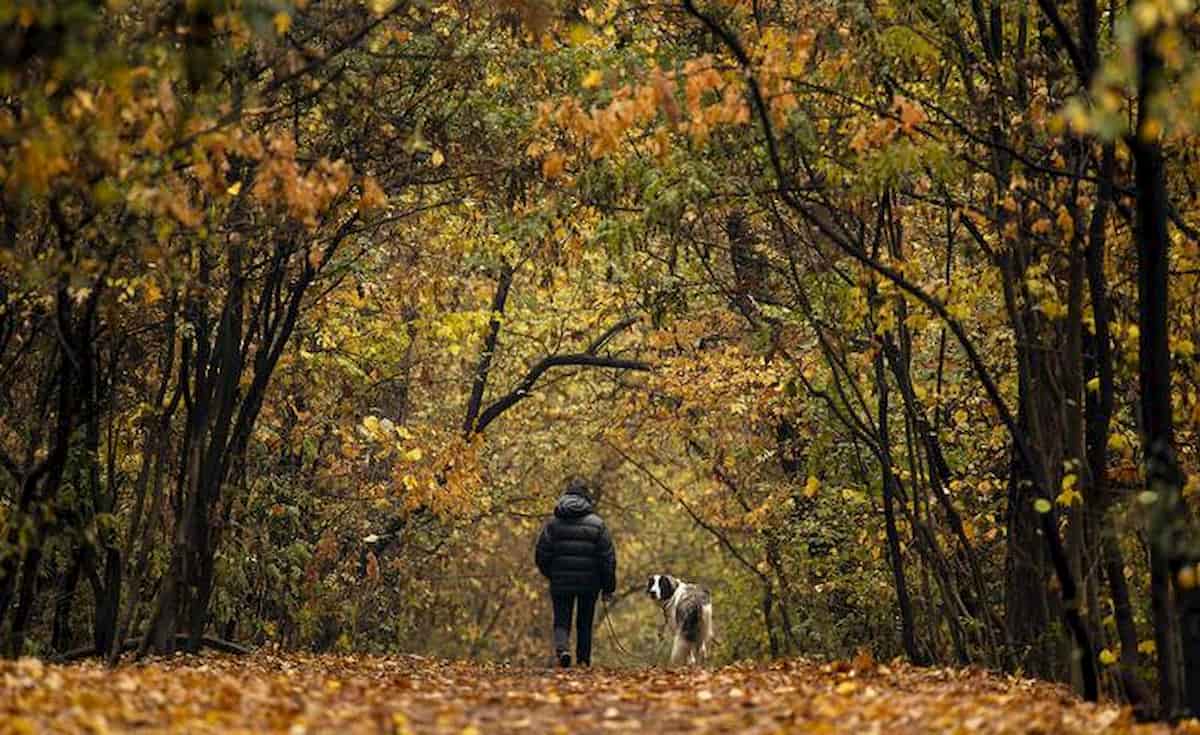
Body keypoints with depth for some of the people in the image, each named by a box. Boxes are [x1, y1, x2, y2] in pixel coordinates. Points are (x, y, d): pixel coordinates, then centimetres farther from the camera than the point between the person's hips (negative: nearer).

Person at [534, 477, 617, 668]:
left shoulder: (553, 523, 0)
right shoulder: (596, 524, -2)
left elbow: (541, 556, 2)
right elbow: (608, 558, -2)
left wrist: (551, 576, 19)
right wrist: (608, 587, 5)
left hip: (561, 582, 0)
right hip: (589, 584, 0)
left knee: (561, 621, 5)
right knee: (585, 623, 14)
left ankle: (561, 649, -21)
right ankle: (583, 660, 16)